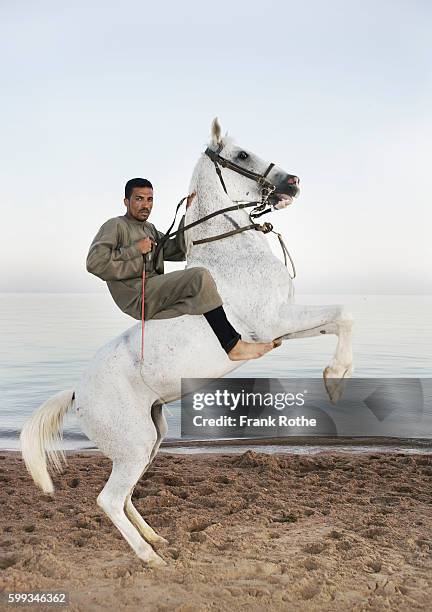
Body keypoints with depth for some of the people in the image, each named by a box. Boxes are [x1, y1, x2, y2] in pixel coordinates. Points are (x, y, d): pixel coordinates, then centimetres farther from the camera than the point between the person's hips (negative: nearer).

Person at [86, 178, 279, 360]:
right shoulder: (115, 226, 2)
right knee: (200, 277, -23)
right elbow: (95, 263, -12)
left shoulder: (150, 230, 28)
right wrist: (135, 250, -10)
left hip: (156, 295, 9)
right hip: (136, 297, -9)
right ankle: (233, 345, -23)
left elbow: (178, 252, 19)